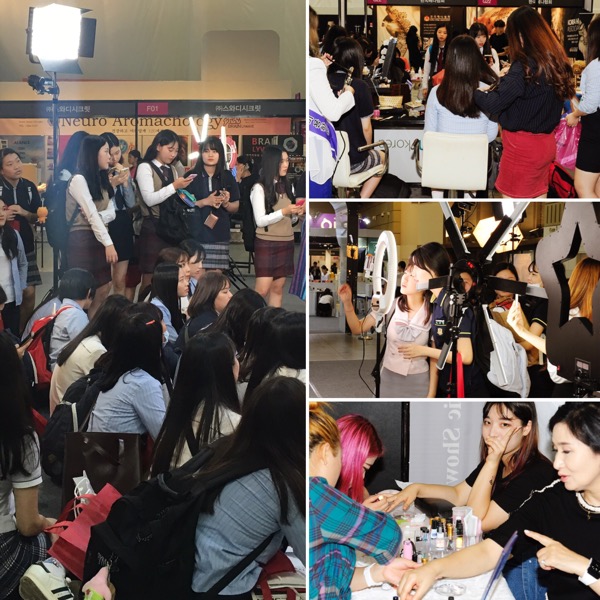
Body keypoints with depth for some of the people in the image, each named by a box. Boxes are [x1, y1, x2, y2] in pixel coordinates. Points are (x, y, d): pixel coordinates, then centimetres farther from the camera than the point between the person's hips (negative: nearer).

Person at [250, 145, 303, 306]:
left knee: (278, 288, 7)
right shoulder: (260, 188, -8)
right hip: (267, 244, -6)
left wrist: (298, 211, -4)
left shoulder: (287, 186, 10)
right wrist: (284, 211, -23)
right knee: (262, 290, -8)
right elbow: (260, 221, -13)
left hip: (286, 243, 6)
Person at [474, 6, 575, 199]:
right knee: (538, 195, 17)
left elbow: (492, 104, -23)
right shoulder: (556, 60, 2)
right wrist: (504, 80, 17)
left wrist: (473, 91, -5)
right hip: (546, 142, 8)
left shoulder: (525, 66, -21)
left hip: (523, 145, -8)